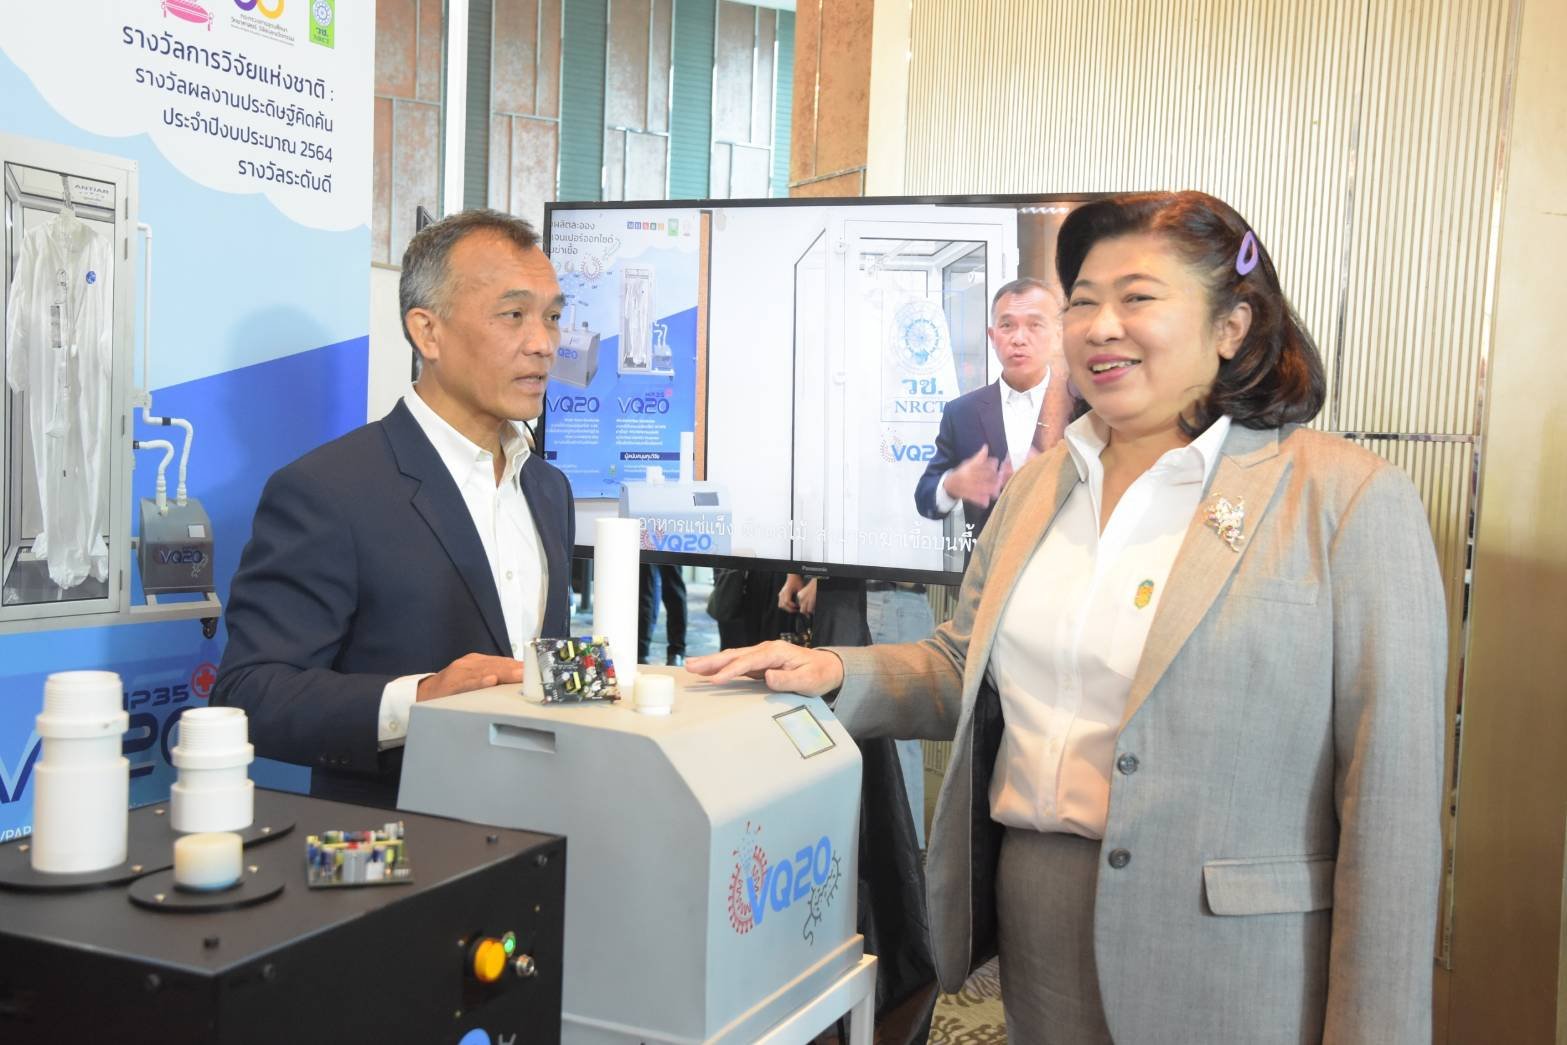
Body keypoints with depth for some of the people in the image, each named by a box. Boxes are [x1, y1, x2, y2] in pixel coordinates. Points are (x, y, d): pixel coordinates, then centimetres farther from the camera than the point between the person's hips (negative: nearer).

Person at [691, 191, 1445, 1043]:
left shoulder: (1350, 500, -12)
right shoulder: (1039, 485, 8)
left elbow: (1389, 806, -13)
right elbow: (963, 674, 15)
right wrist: (835, 673, -3)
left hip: (1229, 971, -5)